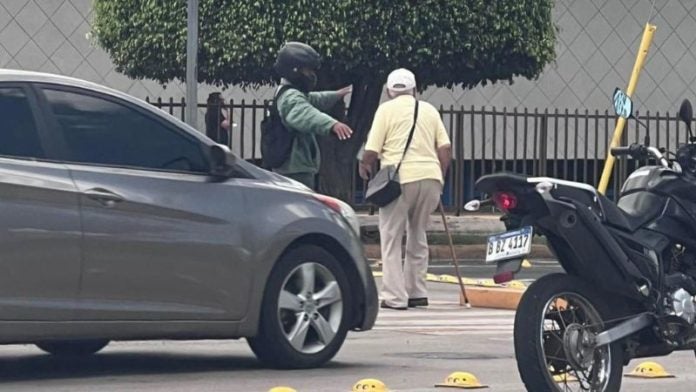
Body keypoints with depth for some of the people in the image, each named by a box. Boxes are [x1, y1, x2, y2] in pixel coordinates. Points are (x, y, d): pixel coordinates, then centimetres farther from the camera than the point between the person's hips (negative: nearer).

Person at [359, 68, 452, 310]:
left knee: (392, 238, 2)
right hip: (430, 176, 5)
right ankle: (417, 292, 18)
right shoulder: (429, 110, 16)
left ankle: (395, 297, -4)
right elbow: (445, 148, 8)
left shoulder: (386, 110, 3)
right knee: (418, 236, 18)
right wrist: (440, 176, 20)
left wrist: (364, 166, 17)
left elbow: (371, 151, -3)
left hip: (401, 178, -5)